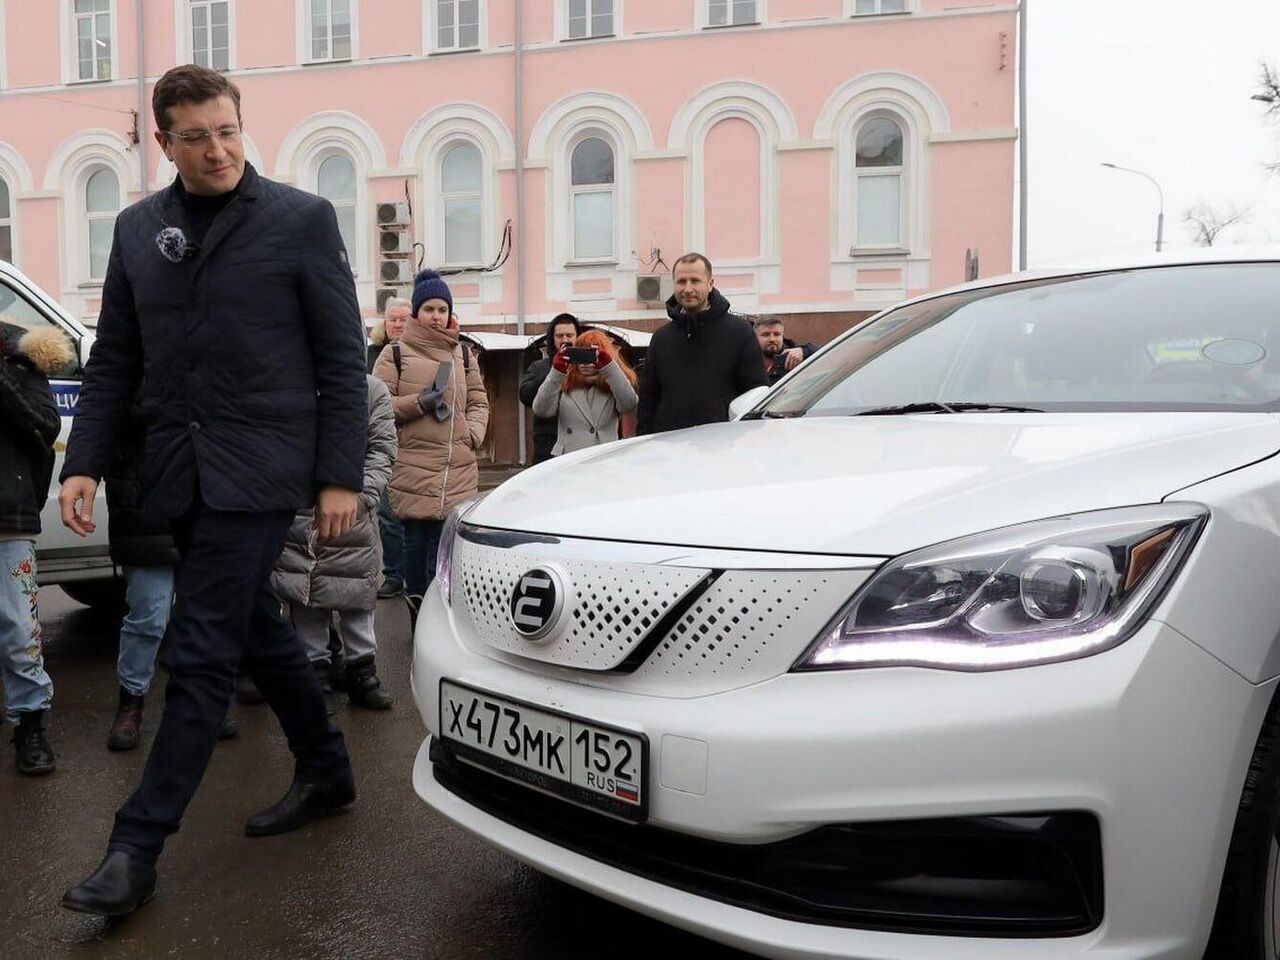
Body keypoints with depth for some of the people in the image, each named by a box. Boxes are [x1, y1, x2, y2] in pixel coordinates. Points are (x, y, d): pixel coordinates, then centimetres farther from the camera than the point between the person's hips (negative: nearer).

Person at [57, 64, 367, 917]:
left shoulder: (302, 220, -4)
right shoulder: (138, 229, 10)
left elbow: (343, 360, -4)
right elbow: (114, 362, 12)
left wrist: (341, 476, -8)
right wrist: (85, 463, 3)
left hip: (258, 470, -5)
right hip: (178, 473, 6)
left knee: (200, 654, -6)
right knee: (258, 630, 15)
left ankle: (138, 847, 3)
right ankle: (327, 774, 33)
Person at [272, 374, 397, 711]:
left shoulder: (373, 389, 3)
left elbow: (381, 452, 2)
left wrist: (361, 495, -9)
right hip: (298, 515, 1)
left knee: (357, 595, 6)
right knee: (306, 596, 8)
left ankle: (361, 667, 19)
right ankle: (315, 665, 20)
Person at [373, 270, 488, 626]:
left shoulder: (463, 354, 17)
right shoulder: (396, 355, 4)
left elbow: (478, 402, 21)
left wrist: (473, 434, 4)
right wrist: (419, 403, -11)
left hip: (457, 468, 3)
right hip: (413, 465, -3)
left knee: (446, 540, 0)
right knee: (416, 538, -2)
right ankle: (418, 610, 11)